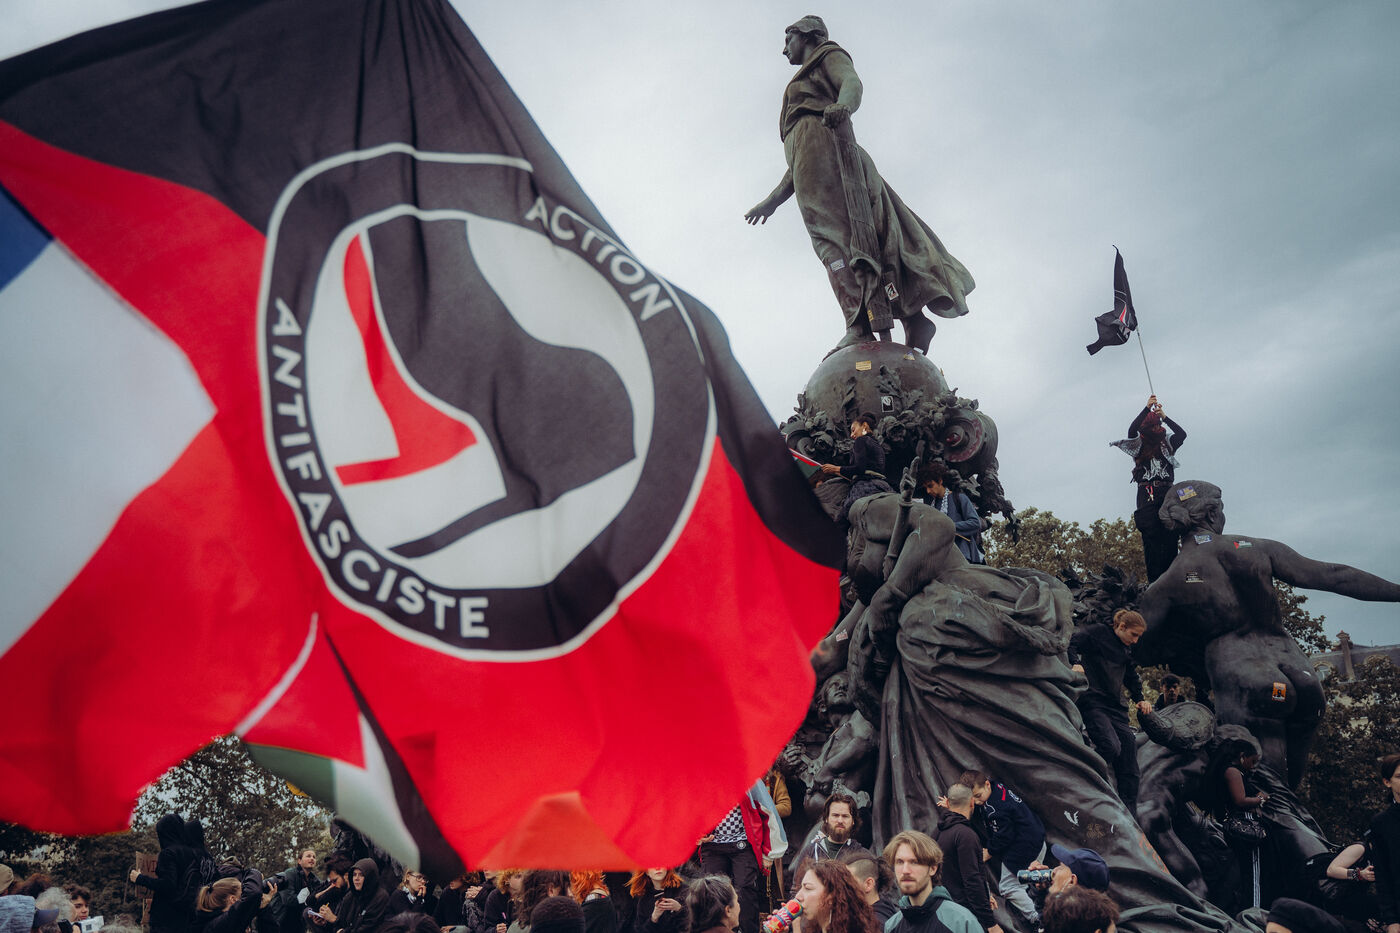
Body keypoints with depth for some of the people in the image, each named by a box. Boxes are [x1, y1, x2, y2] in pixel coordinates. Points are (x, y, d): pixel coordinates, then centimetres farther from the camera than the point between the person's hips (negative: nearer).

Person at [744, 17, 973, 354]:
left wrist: (843, 105, -31)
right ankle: (913, 318, -25)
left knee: (832, 237, -24)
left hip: (821, 140, -8)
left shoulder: (830, 55, 17)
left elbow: (852, 82, -8)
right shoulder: (804, 83, 40)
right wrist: (773, 199, 34)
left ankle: (859, 326, -38)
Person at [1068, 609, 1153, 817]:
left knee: (1128, 747, 1)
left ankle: (1130, 813, 8)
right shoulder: (1098, 634, -2)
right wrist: (1075, 663, -30)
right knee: (1110, 746, -25)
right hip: (1092, 702, -8)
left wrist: (1139, 699, 20)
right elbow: (1071, 641, -14)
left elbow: (1131, 676, 33)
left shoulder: (1126, 650, 21)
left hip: (1114, 706, 8)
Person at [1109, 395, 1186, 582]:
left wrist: (1164, 417, -2)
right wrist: (1147, 408, -9)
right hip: (1146, 495, -2)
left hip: (1167, 492, 2)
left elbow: (1182, 434, 4)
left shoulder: (1167, 444, 19)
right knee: (1150, 535, -10)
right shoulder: (1139, 446, 12)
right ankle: (1154, 580, -12)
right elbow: (1131, 431, -6)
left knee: (1170, 535, -8)